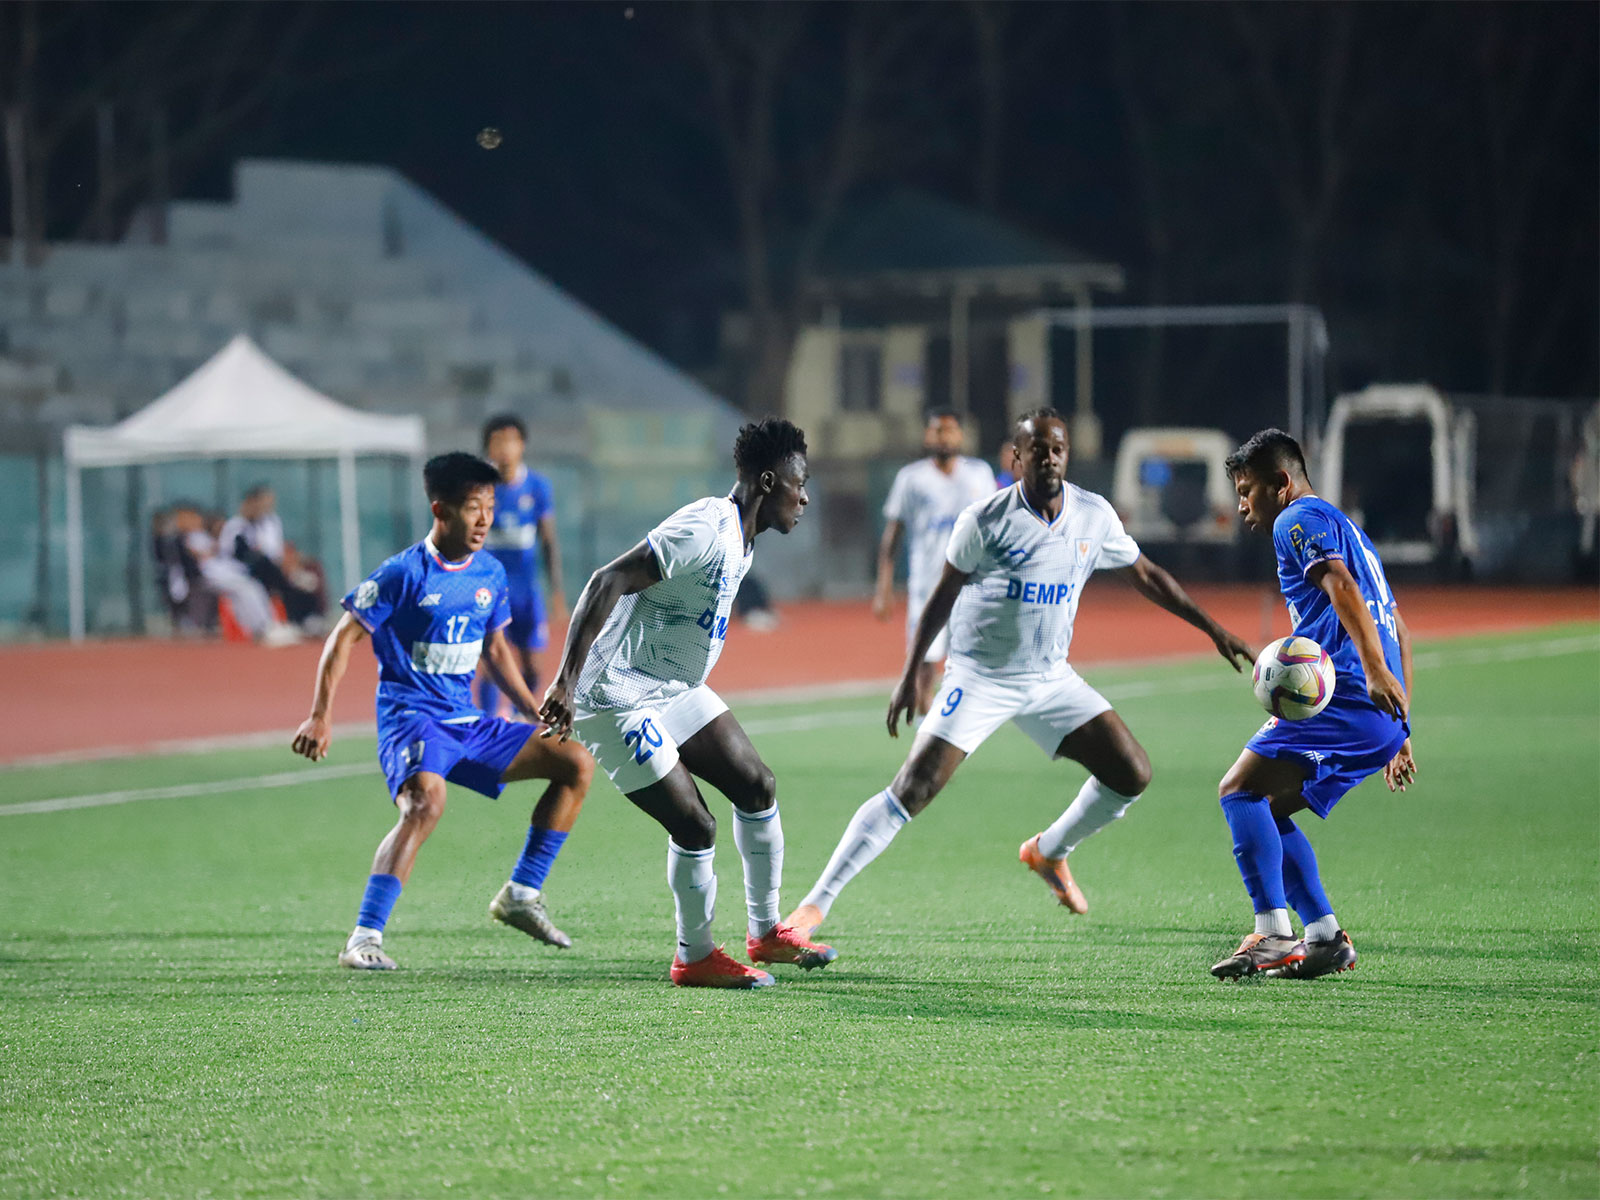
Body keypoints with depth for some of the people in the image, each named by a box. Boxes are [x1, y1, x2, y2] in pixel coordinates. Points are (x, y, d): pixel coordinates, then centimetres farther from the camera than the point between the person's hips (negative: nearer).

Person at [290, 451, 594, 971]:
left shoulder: (490, 574, 8)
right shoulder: (403, 573, -11)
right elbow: (345, 636, -8)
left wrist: (538, 713, 19)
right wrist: (321, 715, -15)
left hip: (467, 724, 7)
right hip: (411, 718, -7)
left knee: (577, 763, 2)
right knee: (426, 801, -36)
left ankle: (520, 895, 9)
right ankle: (364, 938, -35)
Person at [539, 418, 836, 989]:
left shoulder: (739, 541, 8)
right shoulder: (704, 530, -24)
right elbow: (607, 582, -30)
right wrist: (566, 680, -35)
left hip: (673, 690, 10)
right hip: (618, 700, -10)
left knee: (756, 786, 13)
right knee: (695, 826, -9)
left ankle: (766, 932, 26)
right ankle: (693, 958, 11)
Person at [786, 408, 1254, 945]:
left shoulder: (1095, 516, -2)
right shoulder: (984, 520, -13)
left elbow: (1145, 576, 12)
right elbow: (943, 596, -2)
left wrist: (1213, 629, 12)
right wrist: (909, 675, -1)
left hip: (1051, 679, 5)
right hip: (978, 677, -5)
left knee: (1133, 773, -4)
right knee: (912, 790, -17)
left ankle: (1048, 852, 24)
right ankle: (815, 905, -11)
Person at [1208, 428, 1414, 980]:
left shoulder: (1298, 520, 0)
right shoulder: (1345, 529, 31)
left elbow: (1342, 587, -18)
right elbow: (1396, 629, 31)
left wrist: (1374, 670, -31)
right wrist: (1398, 734, 30)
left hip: (1346, 695, -10)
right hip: (1381, 713, 10)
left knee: (1240, 789, -14)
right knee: (1266, 810, 14)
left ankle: (1273, 936, -23)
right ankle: (1325, 937, 8)